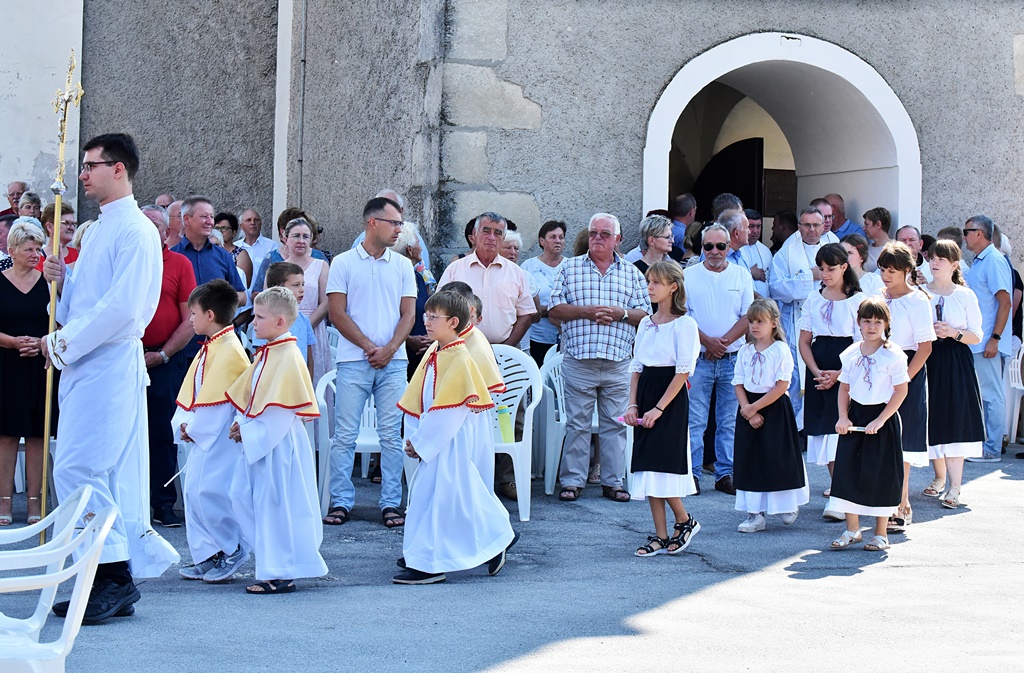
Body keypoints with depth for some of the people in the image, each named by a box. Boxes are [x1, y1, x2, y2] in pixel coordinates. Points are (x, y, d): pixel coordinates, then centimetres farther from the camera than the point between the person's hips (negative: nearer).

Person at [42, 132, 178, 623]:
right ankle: (117, 582, 15)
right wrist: (63, 281, 5)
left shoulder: (135, 230, -10)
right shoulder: (97, 230, 20)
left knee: (78, 470, -13)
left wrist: (64, 344, -14)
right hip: (84, 365, 9)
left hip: (110, 364, -9)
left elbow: (122, 307, -20)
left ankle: (113, 575, -6)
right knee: (107, 476, 10)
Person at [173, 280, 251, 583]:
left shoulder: (230, 350, -17)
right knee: (193, 492, 11)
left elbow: (217, 400, -20)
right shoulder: (208, 349, 15)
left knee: (213, 493, -11)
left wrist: (194, 429, -13)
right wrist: (184, 424, 3)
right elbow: (191, 391, 17)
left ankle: (232, 553, 5)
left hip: (221, 437, -10)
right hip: (202, 436, 10)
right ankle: (206, 556, 19)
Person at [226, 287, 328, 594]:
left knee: (276, 505, -5)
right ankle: (274, 566, 23)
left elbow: (278, 410, -21)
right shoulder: (267, 353, 13)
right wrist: (242, 423, 4)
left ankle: (281, 574, 3)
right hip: (261, 441, 10)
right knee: (261, 503, 14)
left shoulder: (288, 356, -17)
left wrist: (248, 431, -18)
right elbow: (250, 396, 19)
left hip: (278, 443, -10)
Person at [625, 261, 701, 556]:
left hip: (671, 398, -7)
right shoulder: (646, 323, 13)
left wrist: (659, 408, -16)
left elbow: (683, 371, -12)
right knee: (648, 467, 5)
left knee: (662, 463, -11)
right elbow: (636, 366, 14)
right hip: (645, 396, 7)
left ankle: (685, 521, 10)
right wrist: (632, 404, 2)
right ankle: (660, 537, 10)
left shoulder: (684, 324, -7)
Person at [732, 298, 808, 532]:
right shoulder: (745, 351, 7)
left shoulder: (781, 350, -9)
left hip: (775, 409, -5)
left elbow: (781, 386, -14)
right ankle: (755, 514, 9)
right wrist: (748, 411, -10)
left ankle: (789, 505, 23)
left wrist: (754, 407, -15)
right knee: (750, 459, 4)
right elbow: (739, 384, 4)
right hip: (749, 411, 5)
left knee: (778, 458, 0)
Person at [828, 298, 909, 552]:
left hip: (882, 418, -4)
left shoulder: (893, 355, -9)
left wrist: (880, 420, -15)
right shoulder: (851, 354, 5)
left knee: (880, 473, 1)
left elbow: (901, 390, -10)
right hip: (855, 417, 5)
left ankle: (881, 533, 13)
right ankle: (852, 530, 16)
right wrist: (843, 417, -3)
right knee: (847, 470, 3)